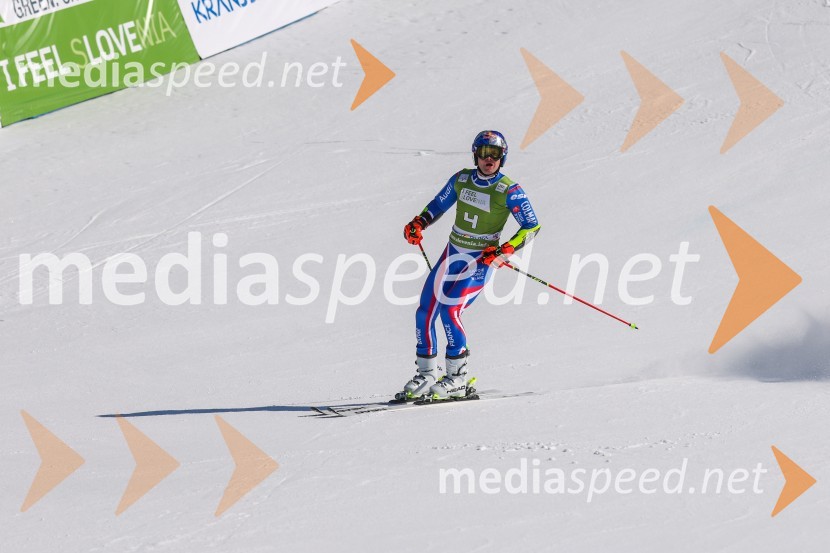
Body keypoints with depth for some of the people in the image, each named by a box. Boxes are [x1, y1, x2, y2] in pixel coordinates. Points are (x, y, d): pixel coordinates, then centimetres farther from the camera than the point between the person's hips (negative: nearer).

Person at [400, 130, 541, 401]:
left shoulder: (509, 191, -13)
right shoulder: (461, 179, 1)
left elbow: (532, 226, -12)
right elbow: (438, 205, 16)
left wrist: (506, 249, -24)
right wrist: (418, 223, -2)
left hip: (482, 260, -6)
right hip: (453, 253, 6)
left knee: (449, 311, -21)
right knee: (425, 312, 0)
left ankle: (457, 379, -10)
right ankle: (426, 375, 14)